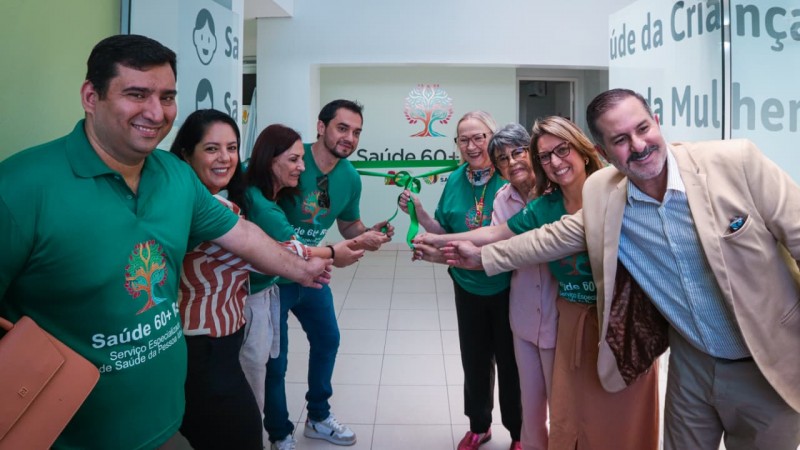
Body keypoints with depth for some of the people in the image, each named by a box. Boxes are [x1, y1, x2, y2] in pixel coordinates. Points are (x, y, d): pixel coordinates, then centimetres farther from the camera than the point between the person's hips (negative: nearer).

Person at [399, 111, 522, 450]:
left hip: (508, 288, -4)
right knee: (474, 360, 19)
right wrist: (419, 212, -11)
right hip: (468, 288, 4)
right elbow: (444, 233, 5)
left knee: (511, 361, 11)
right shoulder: (456, 180, -1)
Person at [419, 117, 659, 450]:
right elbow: (496, 234, 8)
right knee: (570, 416, 14)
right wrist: (439, 241, 10)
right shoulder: (544, 207, -1)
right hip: (574, 321, 4)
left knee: (624, 422, 8)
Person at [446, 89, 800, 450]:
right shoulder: (601, 194, -8)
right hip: (691, 362, 3)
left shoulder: (738, 162, -18)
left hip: (770, 366, -2)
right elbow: (554, 238, 5)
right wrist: (484, 256, 8)